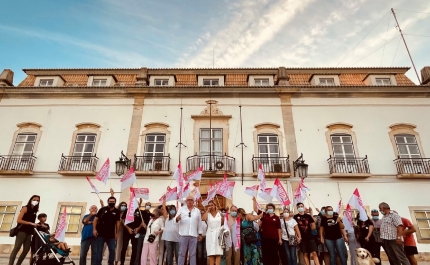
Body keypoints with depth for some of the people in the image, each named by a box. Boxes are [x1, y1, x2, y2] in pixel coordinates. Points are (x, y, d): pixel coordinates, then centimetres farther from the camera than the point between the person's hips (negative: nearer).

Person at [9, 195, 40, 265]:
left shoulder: (34, 211, 19)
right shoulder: (25, 208, -1)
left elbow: (32, 223, 15)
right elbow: (18, 220, -11)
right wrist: (30, 223, -16)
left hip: (29, 232, 7)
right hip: (22, 231, -7)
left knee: (26, 250, 2)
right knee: (16, 248, -14)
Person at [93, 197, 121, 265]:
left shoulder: (117, 211, 5)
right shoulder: (102, 209, 0)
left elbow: (117, 223, 8)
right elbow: (95, 219, 1)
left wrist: (117, 233, 5)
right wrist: (94, 229, -9)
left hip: (111, 235, 2)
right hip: (100, 234, -2)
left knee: (112, 251, 2)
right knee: (99, 251, 4)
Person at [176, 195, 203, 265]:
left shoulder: (197, 211, 12)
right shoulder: (181, 209, 7)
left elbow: (199, 223, 12)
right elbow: (175, 219, 0)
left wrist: (200, 234, 10)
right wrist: (177, 219, -23)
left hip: (193, 235, 2)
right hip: (183, 234, -2)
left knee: (193, 254, 7)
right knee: (182, 253, 3)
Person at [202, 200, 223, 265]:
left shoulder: (219, 213, 8)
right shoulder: (207, 214, 4)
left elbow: (223, 223, 16)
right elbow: (203, 219, -18)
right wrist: (207, 210, -11)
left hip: (218, 234, 1)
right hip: (210, 234, 0)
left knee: (218, 252, -5)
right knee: (211, 253, -1)